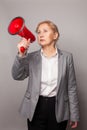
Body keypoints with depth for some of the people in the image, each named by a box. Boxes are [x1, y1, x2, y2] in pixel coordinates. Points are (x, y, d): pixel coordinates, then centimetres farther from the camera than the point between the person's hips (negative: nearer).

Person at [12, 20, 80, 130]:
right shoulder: (31, 57, 0)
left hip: (58, 109, 0)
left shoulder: (66, 57, -2)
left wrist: (74, 114, 1)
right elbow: (17, 76, -12)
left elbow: (71, 87, -1)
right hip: (36, 108, 1)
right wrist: (21, 55, -27)